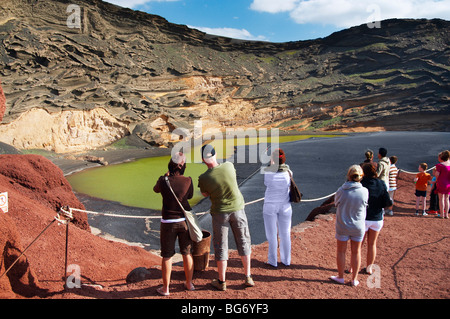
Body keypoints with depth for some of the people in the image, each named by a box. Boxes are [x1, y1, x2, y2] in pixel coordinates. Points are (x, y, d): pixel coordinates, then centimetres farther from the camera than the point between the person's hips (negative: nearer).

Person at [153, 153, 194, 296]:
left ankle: (165, 288, 20)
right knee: (187, 253, 17)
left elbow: (156, 189, 9)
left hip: (168, 222, -2)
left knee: (167, 256, 11)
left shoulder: (163, 181, -14)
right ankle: (189, 283, 28)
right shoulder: (188, 180, -11)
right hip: (185, 220, 2)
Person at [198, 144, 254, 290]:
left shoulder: (203, 178, -19)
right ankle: (248, 277, 24)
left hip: (220, 212, -2)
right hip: (237, 208, 2)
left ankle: (221, 281, 21)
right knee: (243, 242, 16)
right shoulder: (229, 166, -14)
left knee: (221, 245, 10)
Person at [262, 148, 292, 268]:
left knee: (272, 234, 10)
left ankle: (272, 261, 20)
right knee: (285, 234, 16)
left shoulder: (267, 173, -17)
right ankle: (286, 260, 27)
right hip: (285, 206, 2)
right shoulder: (289, 172, -11)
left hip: (270, 206, -2)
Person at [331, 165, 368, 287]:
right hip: (358, 226, 1)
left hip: (342, 226, -1)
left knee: (341, 251, 17)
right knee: (356, 252, 17)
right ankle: (354, 279, 28)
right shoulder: (364, 191, -17)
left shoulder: (341, 191, -19)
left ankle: (340, 277, 29)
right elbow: (365, 204, 0)